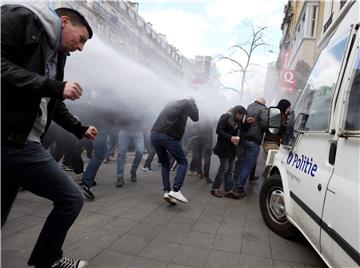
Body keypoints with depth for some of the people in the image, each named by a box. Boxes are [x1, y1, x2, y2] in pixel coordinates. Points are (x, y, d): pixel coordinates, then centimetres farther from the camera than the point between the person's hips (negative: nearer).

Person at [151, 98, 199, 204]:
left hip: (154, 135, 6)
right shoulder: (187, 103, 11)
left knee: (165, 164, 17)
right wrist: (194, 105, 29)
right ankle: (175, 190, -8)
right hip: (169, 136, -6)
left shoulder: (172, 103, 29)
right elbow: (195, 118, 16)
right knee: (183, 162, 6)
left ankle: (167, 191, 4)